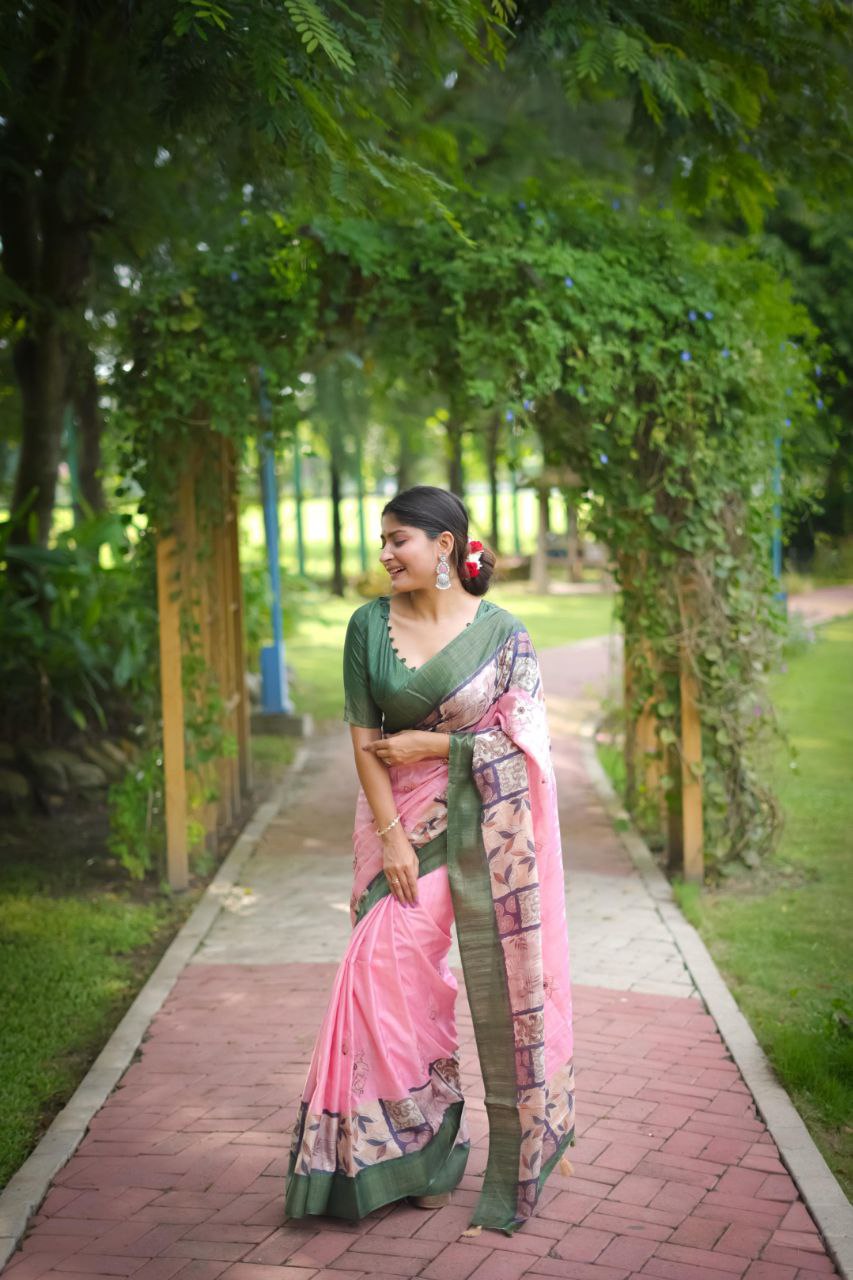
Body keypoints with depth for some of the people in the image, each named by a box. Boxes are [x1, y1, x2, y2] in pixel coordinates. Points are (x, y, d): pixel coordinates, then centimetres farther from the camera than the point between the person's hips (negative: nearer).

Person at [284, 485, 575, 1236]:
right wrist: (392, 837, -7)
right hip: (403, 819, 2)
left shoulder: (501, 632, -5)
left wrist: (431, 743, -9)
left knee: (504, 981, 2)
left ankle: (522, 1148, 22)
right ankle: (420, 1151, 14)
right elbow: (364, 740, -1)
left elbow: (521, 739, -7)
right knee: (389, 965, -3)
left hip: (487, 824, -2)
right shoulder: (369, 625, 0)